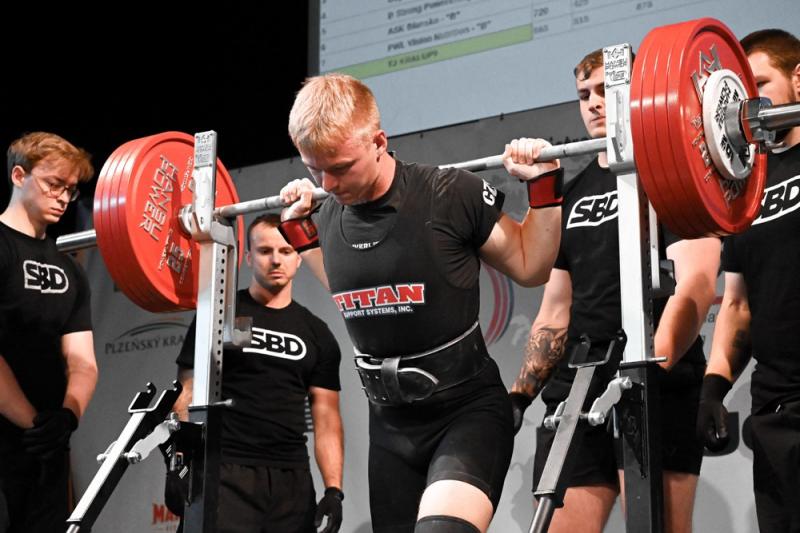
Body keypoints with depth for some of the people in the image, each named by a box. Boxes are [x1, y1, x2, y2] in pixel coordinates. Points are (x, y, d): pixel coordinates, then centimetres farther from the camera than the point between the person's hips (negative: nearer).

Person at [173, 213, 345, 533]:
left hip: (292, 480, 3)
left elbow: (326, 417, 8)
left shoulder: (317, 335, 12)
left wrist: (334, 489, -2)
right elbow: (188, 394, 1)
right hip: (227, 475, -3)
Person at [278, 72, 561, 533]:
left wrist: (544, 187, -12)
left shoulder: (449, 196, -16)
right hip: (391, 423, 6)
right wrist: (299, 226, 17)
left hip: (468, 412, -6)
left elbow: (529, 267, -2)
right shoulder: (330, 216, 0)